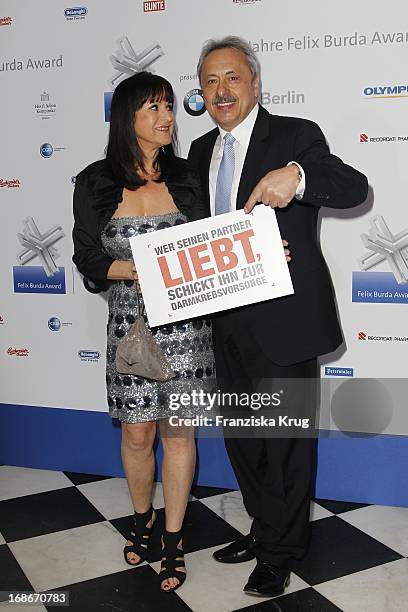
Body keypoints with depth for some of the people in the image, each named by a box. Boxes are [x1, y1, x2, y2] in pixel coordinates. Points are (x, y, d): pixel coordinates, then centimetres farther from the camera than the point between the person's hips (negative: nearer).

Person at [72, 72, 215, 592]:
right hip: (131, 324, 0)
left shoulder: (184, 177, 3)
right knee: (137, 433, 10)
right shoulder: (95, 183, -1)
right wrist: (137, 269, -19)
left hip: (185, 322, 1)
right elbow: (87, 258, -2)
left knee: (179, 432, 7)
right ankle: (142, 518, 39)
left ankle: (173, 538, 25)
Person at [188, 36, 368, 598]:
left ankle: (281, 551, 28)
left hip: (283, 319, -6)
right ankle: (265, 529, 42)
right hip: (228, 323, 7)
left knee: (287, 437, 7)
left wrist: (297, 175, -39)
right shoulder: (201, 152, 12)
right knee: (240, 432, 19)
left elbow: (355, 188, -20)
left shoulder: (296, 136, -7)